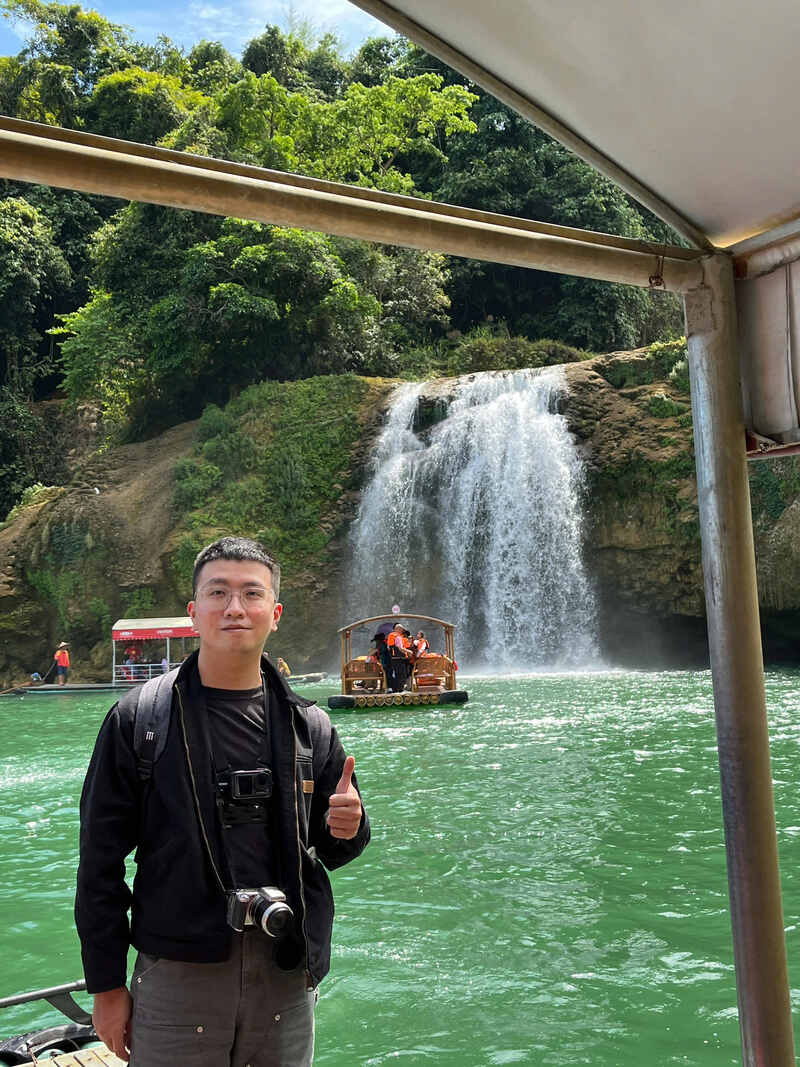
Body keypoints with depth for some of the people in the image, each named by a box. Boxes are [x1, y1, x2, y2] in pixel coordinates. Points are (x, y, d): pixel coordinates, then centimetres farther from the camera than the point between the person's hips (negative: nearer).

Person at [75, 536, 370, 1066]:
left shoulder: (310, 725, 1)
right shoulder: (139, 719, -6)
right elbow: (101, 863, -3)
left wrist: (349, 829, -12)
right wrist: (107, 987, -2)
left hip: (288, 975, 3)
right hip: (176, 976, -2)